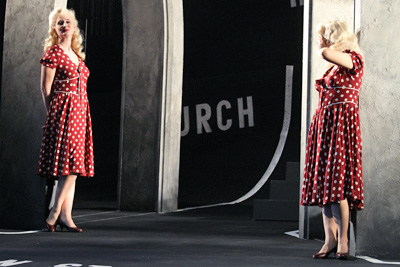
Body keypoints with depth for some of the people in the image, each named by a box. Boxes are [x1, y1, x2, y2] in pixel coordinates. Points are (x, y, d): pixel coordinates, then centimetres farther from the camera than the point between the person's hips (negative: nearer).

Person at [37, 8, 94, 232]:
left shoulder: (76, 54, 18)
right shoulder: (53, 52, -4)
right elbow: (46, 87, -6)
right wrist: (52, 114, -5)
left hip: (79, 112, 8)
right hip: (63, 110, -8)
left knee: (73, 167, 4)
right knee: (70, 164, -15)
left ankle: (66, 216, 4)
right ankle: (55, 214, -10)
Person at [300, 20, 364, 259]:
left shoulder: (354, 59, -6)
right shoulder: (333, 67, 19)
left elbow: (326, 53, -23)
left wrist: (327, 47, -5)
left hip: (341, 121, -9)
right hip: (324, 122, 9)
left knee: (336, 183, -13)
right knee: (324, 183, 4)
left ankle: (343, 240, -10)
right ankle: (330, 240, 4)